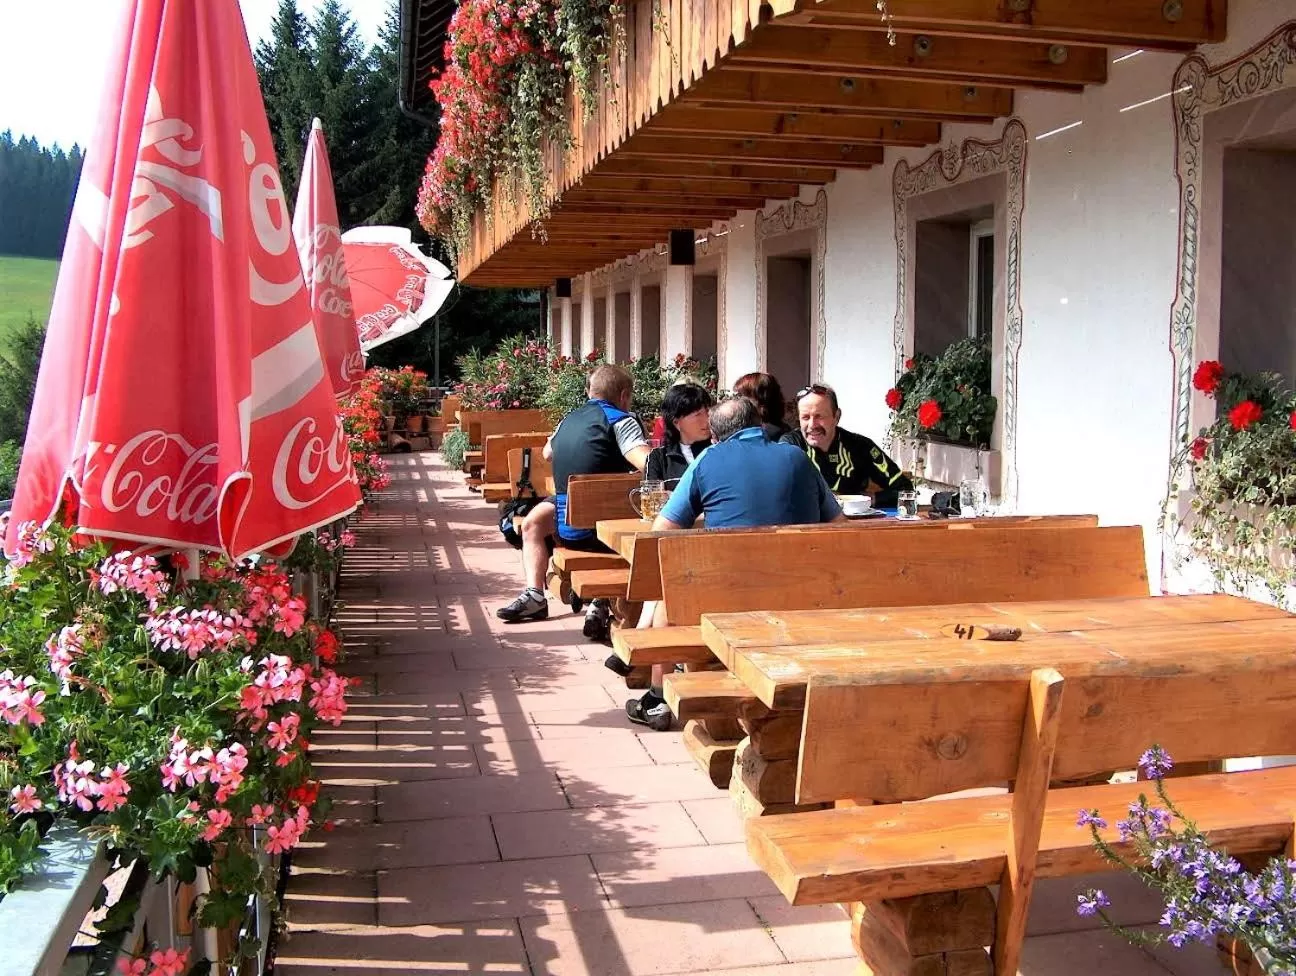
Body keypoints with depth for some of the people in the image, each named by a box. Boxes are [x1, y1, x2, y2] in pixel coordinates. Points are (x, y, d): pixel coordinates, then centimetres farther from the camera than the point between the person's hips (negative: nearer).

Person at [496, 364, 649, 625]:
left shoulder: (569, 419, 13)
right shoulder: (620, 420, -6)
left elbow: (548, 453, 35)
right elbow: (646, 462, -23)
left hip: (567, 522, 5)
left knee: (533, 522, 29)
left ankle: (534, 593, 17)